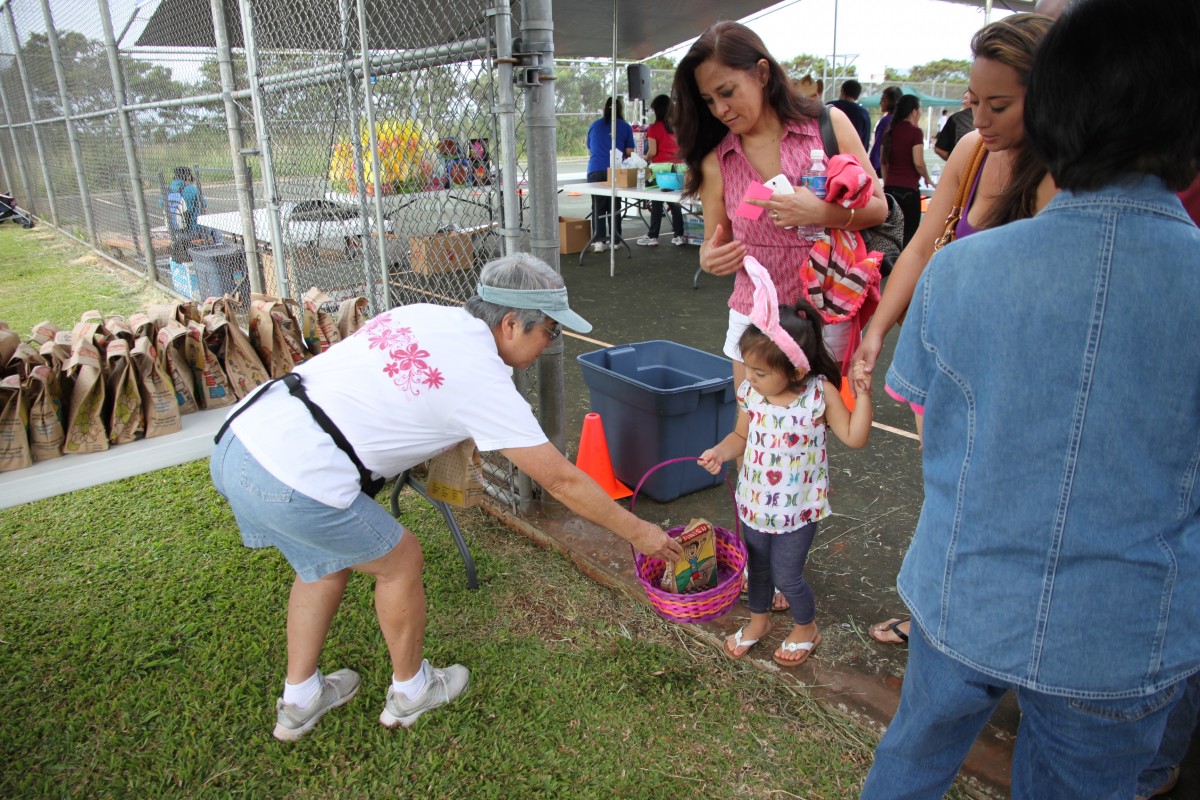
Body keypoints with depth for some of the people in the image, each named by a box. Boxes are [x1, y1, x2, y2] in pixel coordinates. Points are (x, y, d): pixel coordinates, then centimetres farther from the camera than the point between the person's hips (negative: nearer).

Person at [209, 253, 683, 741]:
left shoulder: (420, 314, 11)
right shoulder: (485, 384, -9)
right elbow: (563, 482, -3)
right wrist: (639, 533, 9)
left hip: (238, 439, 8)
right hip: (294, 485, -8)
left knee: (325, 563, 27)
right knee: (400, 562, 13)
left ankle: (300, 701, 42)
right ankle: (411, 691, 35)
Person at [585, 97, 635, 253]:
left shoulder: (594, 126, 16)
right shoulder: (625, 127, 8)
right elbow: (629, 153, 7)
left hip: (595, 171, 1)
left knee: (598, 207, 1)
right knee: (614, 206, 7)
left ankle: (599, 241, -7)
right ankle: (615, 240, 9)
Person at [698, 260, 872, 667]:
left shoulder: (820, 394, -20)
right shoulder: (751, 393, -10)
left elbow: (855, 437, -17)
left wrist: (862, 392, -25)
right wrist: (720, 452, -14)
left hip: (798, 508, -4)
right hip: (754, 500, 4)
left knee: (786, 576, 9)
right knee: (757, 566, 22)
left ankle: (806, 629, 40)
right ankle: (758, 620, 50)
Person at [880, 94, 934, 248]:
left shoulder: (890, 131, 10)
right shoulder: (915, 132, -8)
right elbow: (918, 163, -15)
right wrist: (927, 178, 2)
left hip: (890, 187, 6)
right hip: (909, 189, -6)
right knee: (909, 234, 0)